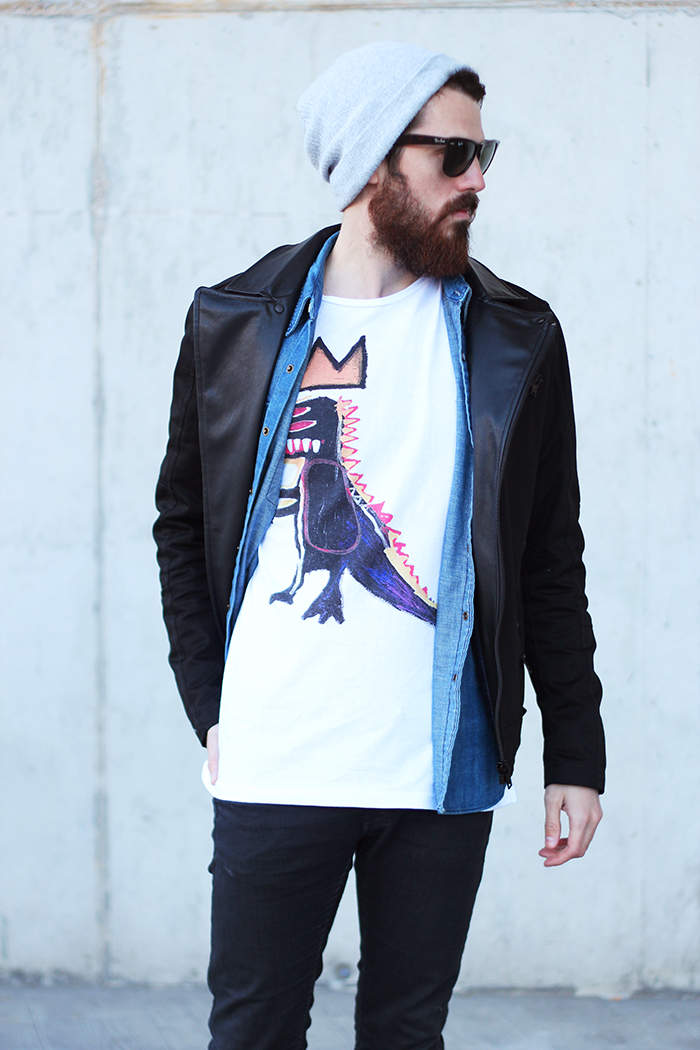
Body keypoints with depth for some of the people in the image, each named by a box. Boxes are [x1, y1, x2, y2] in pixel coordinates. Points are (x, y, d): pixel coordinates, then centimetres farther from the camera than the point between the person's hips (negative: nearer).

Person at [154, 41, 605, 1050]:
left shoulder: (516, 339, 6)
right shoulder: (234, 323, 4)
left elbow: (551, 565, 7)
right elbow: (184, 524, 11)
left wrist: (576, 755, 5)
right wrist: (209, 707, 3)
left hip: (446, 771, 1)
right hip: (273, 771, -1)